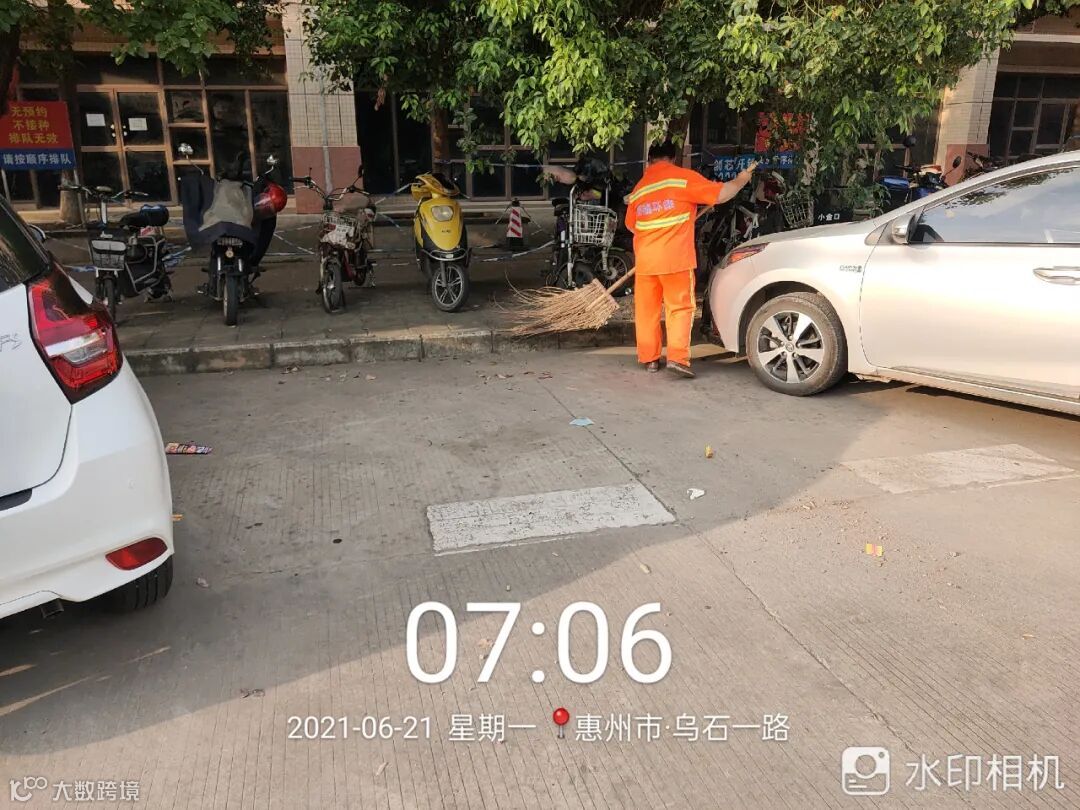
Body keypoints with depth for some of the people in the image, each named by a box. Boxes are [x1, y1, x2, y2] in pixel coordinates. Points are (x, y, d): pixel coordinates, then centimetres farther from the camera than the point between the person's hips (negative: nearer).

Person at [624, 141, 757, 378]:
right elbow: (720, 194, -5)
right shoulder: (683, 177, -2)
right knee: (680, 307, 1)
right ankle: (677, 357, -9)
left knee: (647, 309, 11)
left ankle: (649, 358, 14)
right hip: (675, 258, -4)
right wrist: (741, 180, 13)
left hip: (645, 260, 5)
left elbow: (631, 224, 22)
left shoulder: (638, 188, 14)